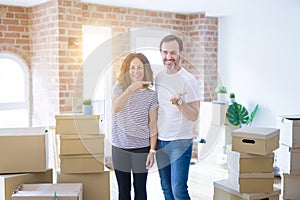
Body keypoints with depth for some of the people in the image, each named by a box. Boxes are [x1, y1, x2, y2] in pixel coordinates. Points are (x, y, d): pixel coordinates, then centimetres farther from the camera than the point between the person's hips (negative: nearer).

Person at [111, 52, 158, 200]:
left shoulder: (151, 95, -2)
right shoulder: (119, 88, -1)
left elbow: (153, 125, -1)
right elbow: (115, 108, -22)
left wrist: (152, 151, -5)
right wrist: (131, 88, -34)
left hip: (141, 148, -1)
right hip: (120, 148, 1)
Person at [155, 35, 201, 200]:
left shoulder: (188, 80, -11)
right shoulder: (159, 77, 8)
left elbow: (194, 116, -14)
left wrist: (179, 103, -31)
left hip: (180, 142, -6)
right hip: (160, 141, 6)